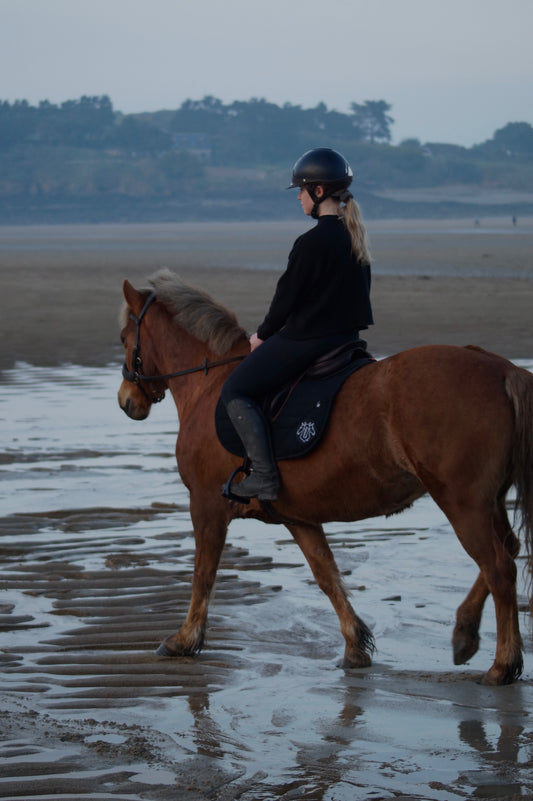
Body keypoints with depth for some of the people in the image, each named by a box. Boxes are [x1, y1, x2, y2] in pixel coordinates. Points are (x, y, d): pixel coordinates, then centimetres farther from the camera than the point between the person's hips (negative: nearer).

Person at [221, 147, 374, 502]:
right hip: (347, 336, 10)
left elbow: (287, 296, -14)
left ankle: (265, 476, -13)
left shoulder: (312, 243, -19)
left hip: (307, 339, -10)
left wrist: (263, 335, 3)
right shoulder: (355, 237, 8)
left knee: (235, 391, -2)